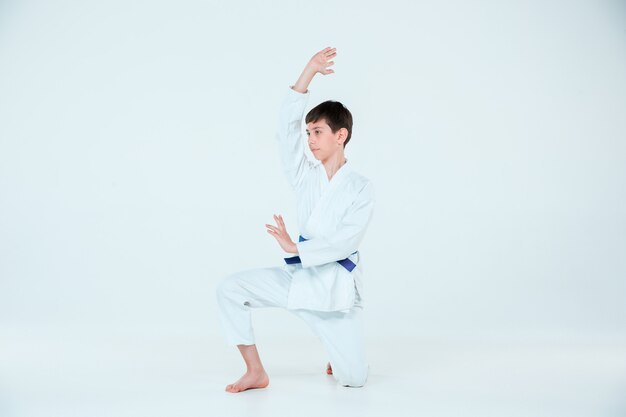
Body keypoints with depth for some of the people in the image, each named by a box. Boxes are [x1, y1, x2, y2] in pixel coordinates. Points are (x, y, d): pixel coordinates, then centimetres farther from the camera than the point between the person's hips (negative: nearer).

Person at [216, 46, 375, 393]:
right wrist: (308, 73, -14)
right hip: (298, 276, 3)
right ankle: (256, 373, -2)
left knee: (354, 379, -5)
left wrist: (295, 247, -24)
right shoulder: (305, 176, 4)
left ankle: (339, 361, 36)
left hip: (336, 285, -3)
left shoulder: (360, 189, -6)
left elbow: (345, 241, -17)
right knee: (230, 289, -17)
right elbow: (286, 128, -9)